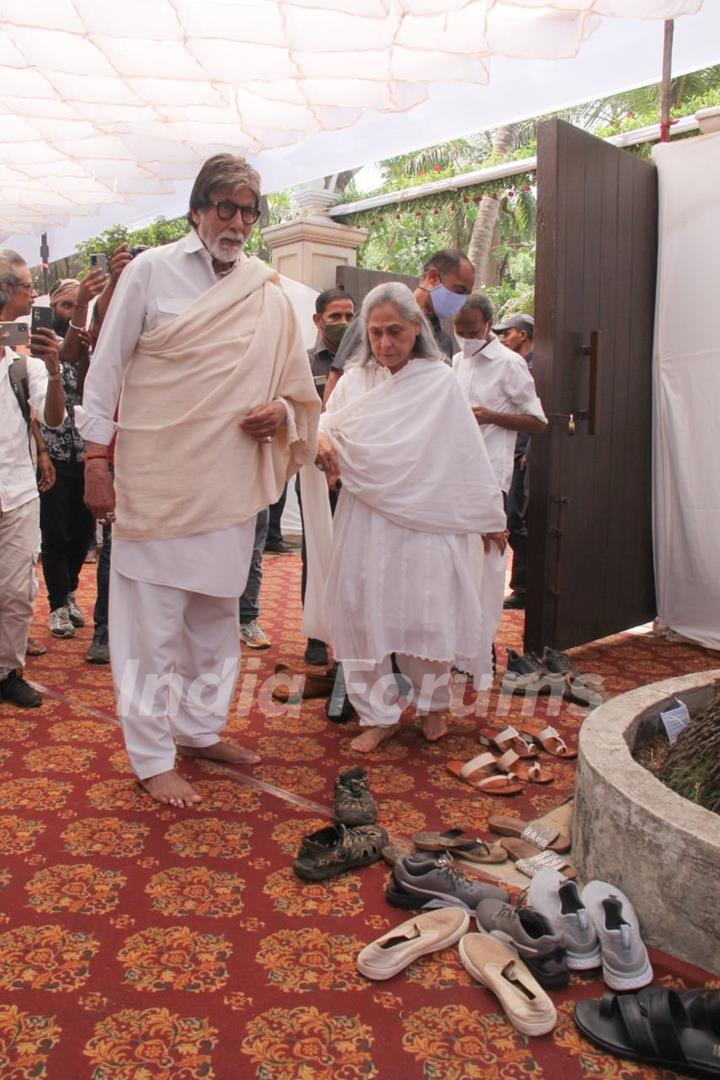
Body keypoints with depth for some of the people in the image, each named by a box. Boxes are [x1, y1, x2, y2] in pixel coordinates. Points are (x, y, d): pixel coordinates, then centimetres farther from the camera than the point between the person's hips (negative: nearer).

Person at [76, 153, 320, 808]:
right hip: (155, 477, -4)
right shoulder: (152, 271, 0)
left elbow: (296, 389, 16)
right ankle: (152, 758, 13)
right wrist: (96, 460, -5)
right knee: (150, 620, 0)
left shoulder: (269, 295, 10)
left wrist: (281, 411, -7)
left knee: (217, 612, 13)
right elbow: (107, 369, 0)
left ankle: (200, 728, 30)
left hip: (231, 480, 4)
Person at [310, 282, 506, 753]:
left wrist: (491, 516, 6)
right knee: (364, 614, 3)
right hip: (366, 515, 3)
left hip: (426, 516, -2)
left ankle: (433, 703, 28)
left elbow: (468, 452, 3)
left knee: (427, 613, 3)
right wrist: (321, 441, -20)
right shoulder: (355, 379, 8)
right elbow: (328, 425, 5)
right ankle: (378, 715, 18)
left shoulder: (440, 381, 1)